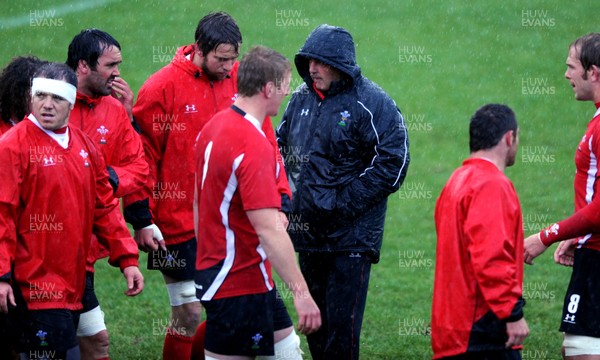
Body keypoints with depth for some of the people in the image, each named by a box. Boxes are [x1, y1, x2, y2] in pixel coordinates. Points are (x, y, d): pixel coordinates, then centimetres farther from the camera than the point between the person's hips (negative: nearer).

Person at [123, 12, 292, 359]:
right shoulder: (163, 87, -8)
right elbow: (142, 157, -6)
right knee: (189, 315, -1)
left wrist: (280, 198, 1)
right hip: (180, 225, -4)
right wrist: (141, 220, -9)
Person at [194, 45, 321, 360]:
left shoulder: (213, 127, 7)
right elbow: (269, 231, -28)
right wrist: (301, 292, -26)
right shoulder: (253, 146, -23)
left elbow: (198, 203, 17)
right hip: (240, 285, -10)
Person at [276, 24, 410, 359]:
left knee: (342, 322, -10)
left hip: (351, 234, -7)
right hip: (308, 229, 7)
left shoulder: (371, 103, -11)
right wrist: (289, 196, 8)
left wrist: (343, 202, -16)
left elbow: (393, 163, -14)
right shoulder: (302, 98, 9)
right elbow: (282, 147, 23)